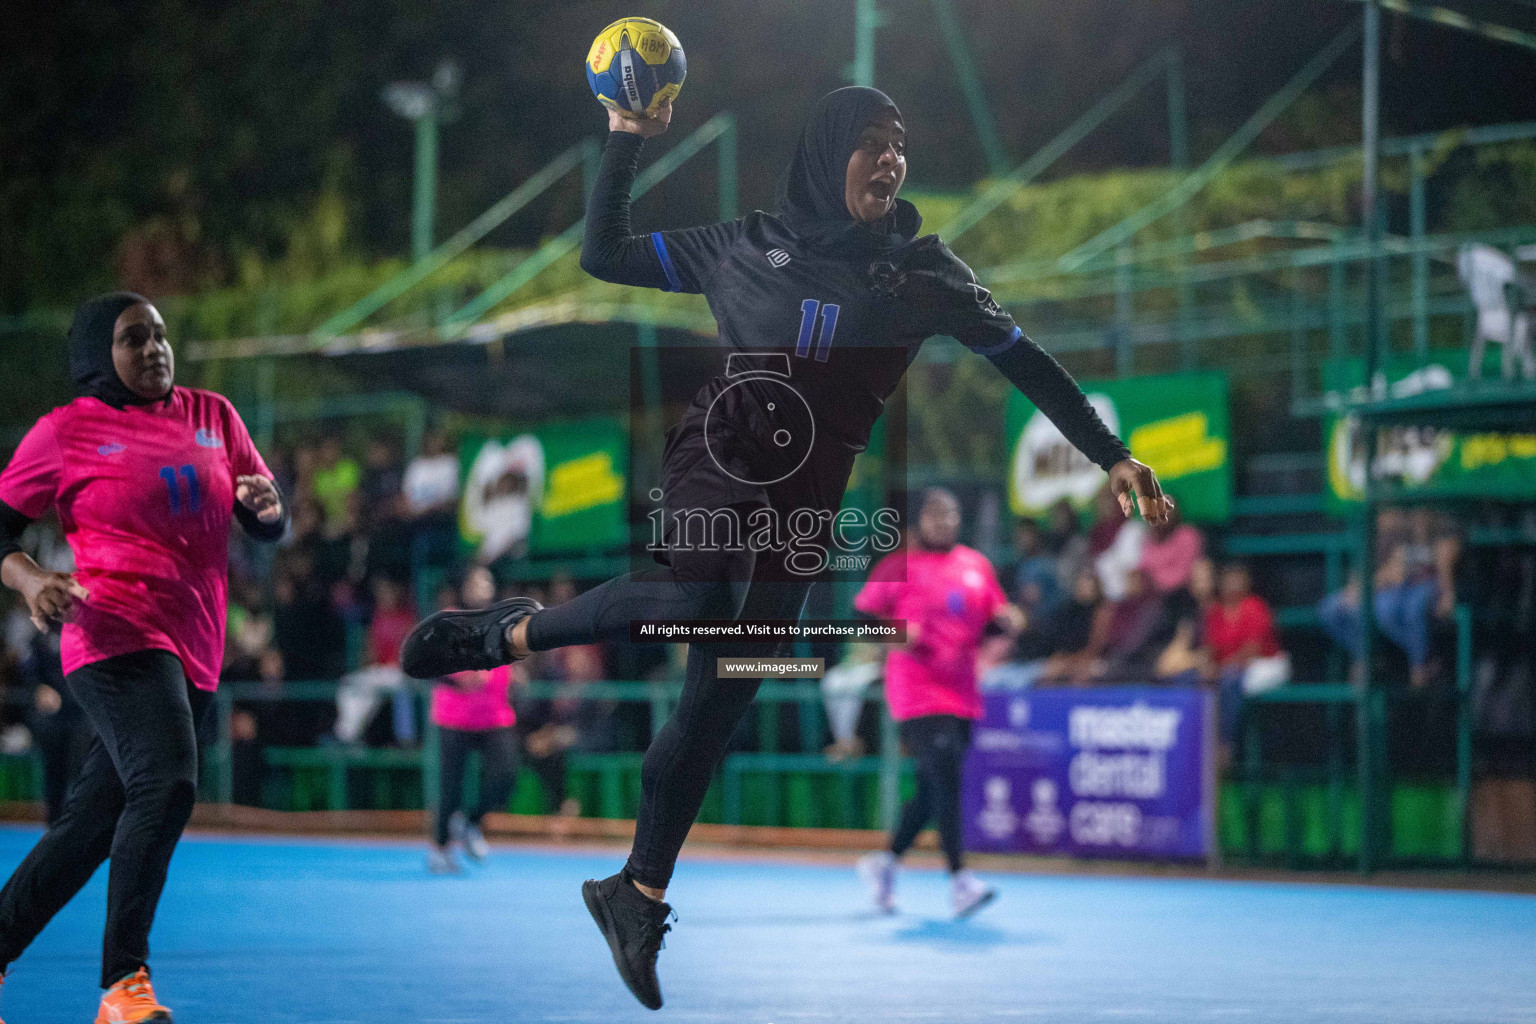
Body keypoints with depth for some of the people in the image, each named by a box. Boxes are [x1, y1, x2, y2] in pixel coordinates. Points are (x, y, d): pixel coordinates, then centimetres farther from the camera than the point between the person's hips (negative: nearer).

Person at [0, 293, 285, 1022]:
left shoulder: (212, 415, 15)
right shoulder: (65, 431, 1)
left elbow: (266, 525, 17)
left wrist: (264, 503, -6)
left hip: (193, 652, 6)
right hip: (119, 639, -6)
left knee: (92, 824, 7)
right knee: (167, 783, -27)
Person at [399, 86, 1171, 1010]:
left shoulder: (924, 270, 9)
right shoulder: (751, 244, 7)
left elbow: (1022, 358, 12)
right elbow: (604, 256, 11)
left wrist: (1110, 453, 7)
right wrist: (628, 142, 3)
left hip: (808, 493, 2)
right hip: (721, 452, -2)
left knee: (721, 696, 1)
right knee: (700, 600, -35)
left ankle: (639, 896, 14)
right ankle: (515, 631, -13)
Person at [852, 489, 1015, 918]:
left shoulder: (977, 565, 13)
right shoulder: (899, 565, -3)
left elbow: (996, 615, 20)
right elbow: (861, 615, -1)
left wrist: (1007, 619, -3)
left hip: (961, 695, 6)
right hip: (917, 693, -6)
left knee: (932, 791, 11)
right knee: (946, 780, -18)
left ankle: (885, 862, 29)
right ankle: (959, 882, -19)